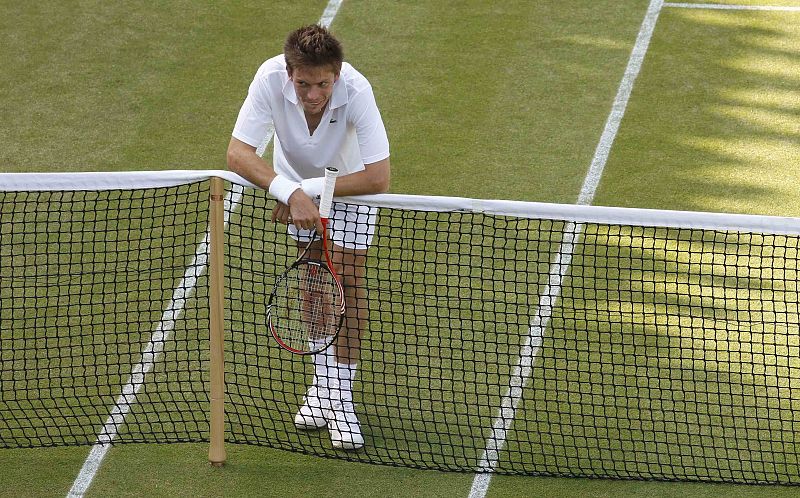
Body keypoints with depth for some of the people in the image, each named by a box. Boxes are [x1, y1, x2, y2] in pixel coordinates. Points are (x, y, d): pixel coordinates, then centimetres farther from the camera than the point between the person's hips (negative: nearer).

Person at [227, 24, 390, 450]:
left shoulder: (356, 90, -39)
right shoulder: (271, 79, -35)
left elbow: (378, 177, -39)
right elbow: (237, 154, -36)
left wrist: (311, 190, -37)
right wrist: (291, 192, -48)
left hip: (350, 182, -2)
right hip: (294, 179, 2)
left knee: (348, 280, -8)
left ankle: (341, 393, -1)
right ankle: (323, 382, 19)